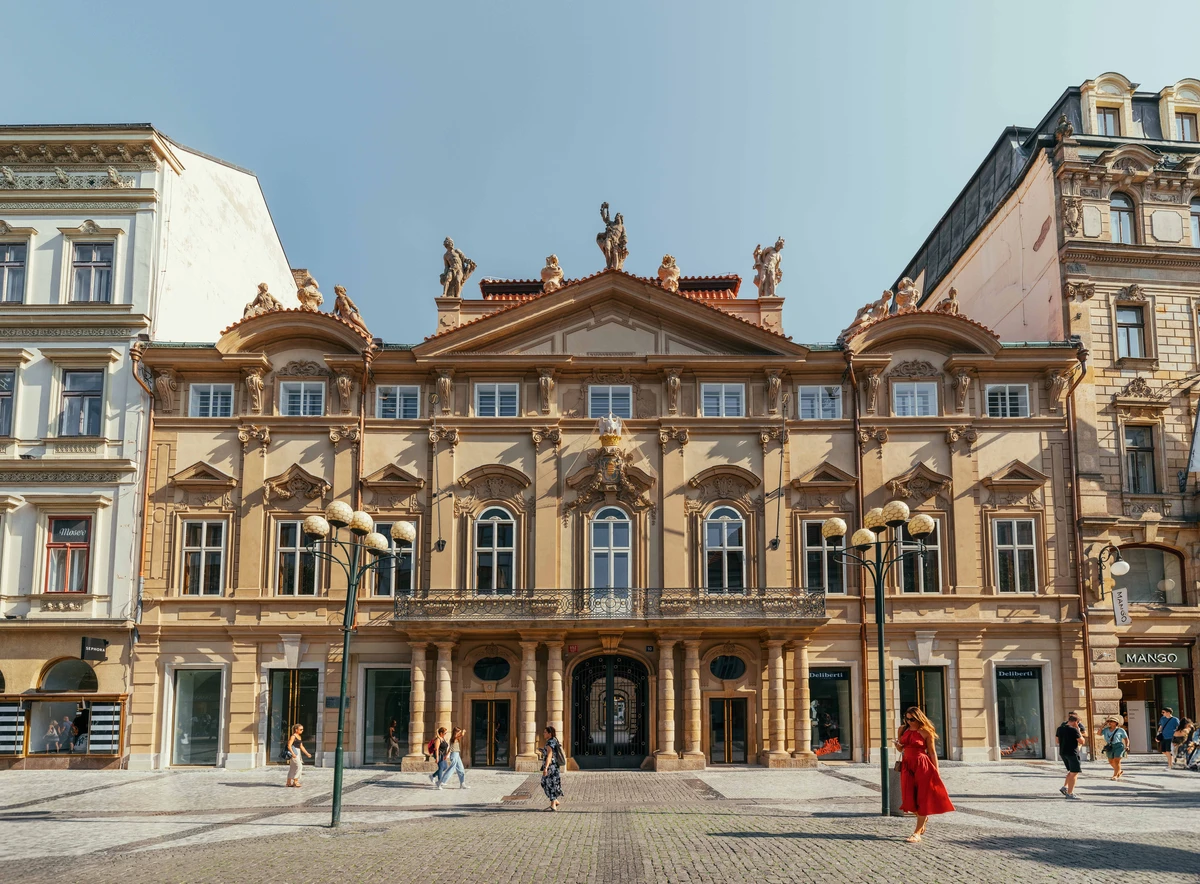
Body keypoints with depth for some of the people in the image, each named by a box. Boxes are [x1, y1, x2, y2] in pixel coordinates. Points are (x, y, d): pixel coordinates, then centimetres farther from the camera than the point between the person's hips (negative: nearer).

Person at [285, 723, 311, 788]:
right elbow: (289, 746, -19)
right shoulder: (293, 736, -12)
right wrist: (292, 753, -31)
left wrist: (307, 753, 20)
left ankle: (289, 782, 17)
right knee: (299, 766, -13)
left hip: (298, 753, 9)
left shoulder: (299, 737, 15)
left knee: (293, 768, 12)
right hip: (293, 752, -9)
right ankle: (295, 781, -8)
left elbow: (301, 746, 22)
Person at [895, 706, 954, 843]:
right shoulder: (903, 729, 8)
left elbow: (932, 753, -3)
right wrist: (898, 745, -6)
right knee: (910, 798, 2)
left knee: (922, 797, -2)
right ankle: (924, 818, 33)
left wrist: (936, 772, -5)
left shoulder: (926, 732, -6)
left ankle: (917, 833, 0)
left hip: (922, 766, -5)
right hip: (907, 766, 5)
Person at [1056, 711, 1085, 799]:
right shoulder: (1074, 730, -15)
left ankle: (1065, 787, 13)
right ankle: (1069, 793, -5)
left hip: (1062, 753, 8)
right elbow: (1082, 741, -13)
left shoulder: (1060, 728, 8)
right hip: (1072, 753, -8)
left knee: (1071, 771, 22)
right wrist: (1079, 732, -2)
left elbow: (1057, 740, 17)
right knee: (1074, 773, -2)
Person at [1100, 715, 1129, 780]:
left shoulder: (1120, 730, 0)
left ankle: (1115, 775, -12)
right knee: (1111, 762, 16)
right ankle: (1119, 771, 38)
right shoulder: (1106, 729, 8)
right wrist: (1103, 726, 1)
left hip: (1118, 746, -5)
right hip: (1109, 747, 5)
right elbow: (1099, 733, 1)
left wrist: (1127, 746, -9)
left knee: (1117, 761, -12)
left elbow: (1126, 739, 4)